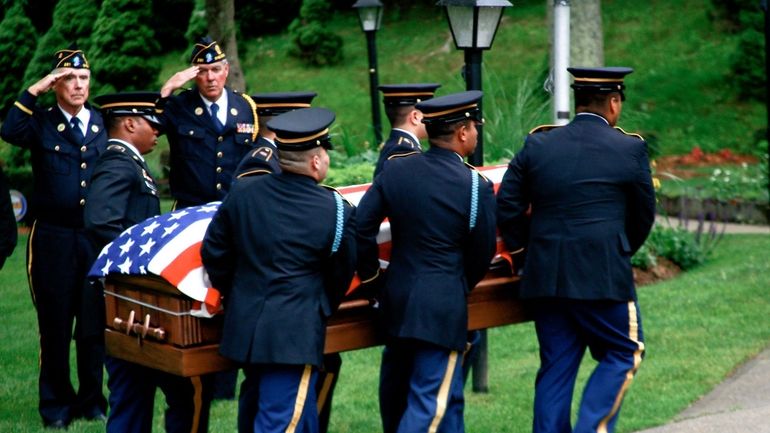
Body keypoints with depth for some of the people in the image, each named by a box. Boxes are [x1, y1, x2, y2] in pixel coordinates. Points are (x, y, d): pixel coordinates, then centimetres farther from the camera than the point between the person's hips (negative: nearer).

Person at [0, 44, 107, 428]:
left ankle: (91, 398, 19)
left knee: (95, 323, 5)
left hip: (96, 238, 2)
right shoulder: (41, 123, 2)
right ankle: (56, 403, 17)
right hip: (52, 239, -2)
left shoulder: (103, 124, 10)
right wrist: (34, 91, -18)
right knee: (55, 324, 5)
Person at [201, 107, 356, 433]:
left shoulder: (242, 192, 1)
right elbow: (341, 276, 2)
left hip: (244, 329, 6)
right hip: (295, 333, -6)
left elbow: (213, 253, 6)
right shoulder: (337, 210, -9)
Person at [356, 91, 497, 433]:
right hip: (443, 309, -6)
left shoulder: (395, 170, 0)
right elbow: (482, 254, -3)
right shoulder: (476, 186, -12)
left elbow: (360, 227, -1)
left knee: (396, 390, 23)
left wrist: (371, 277, 12)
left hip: (396, 300, 6)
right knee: (432, 401, -2)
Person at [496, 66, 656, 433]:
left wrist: (526, 246, 17)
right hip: (604, 277, -4)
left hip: (544, 276, 4)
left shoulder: (537, 145, 5)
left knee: (556, 366, 11)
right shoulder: (630, 149, -2)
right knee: (623, 354, 11)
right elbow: (644, 215, 7)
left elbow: (507, 206, 4)